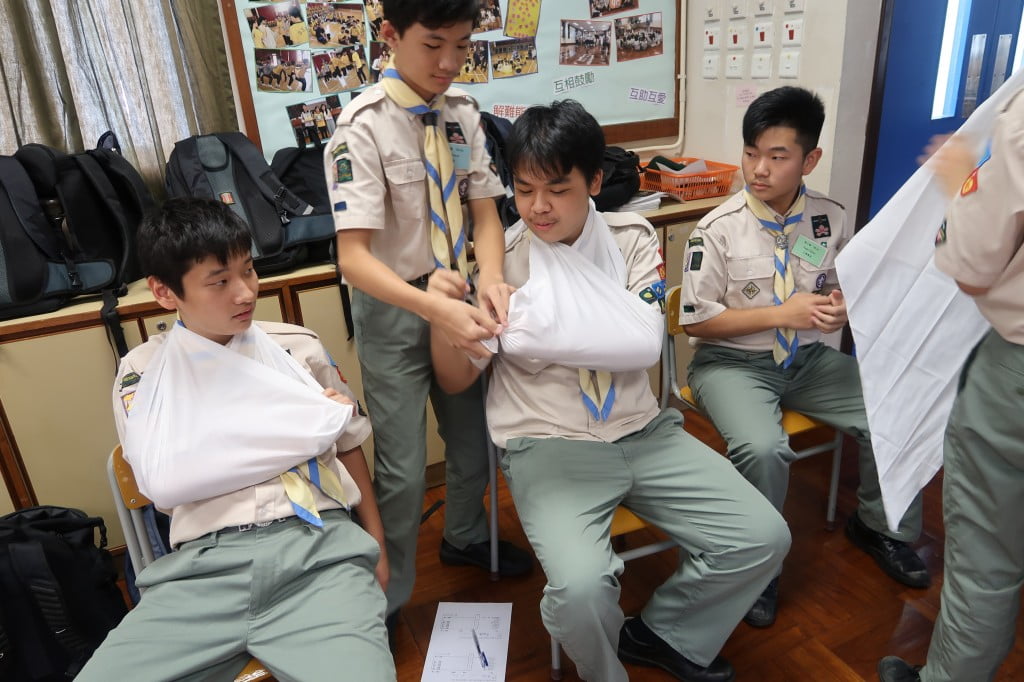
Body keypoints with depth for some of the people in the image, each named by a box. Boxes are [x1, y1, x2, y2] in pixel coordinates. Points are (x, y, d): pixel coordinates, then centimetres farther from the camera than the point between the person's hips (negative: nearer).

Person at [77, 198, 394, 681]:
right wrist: (293, 425, -3)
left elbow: (348, 444, 19)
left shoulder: (298, 347, 12)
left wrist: (377, 547, 17)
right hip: (203, 563, 1)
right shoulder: (141, 372, 9)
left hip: (319, 543, 0)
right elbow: (163, 484, -2)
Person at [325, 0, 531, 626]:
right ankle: (388, 597, 28)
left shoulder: (462, 112, -3)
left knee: (474, 437, 20)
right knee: (404, 468, 1)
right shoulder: (364, 126, -19)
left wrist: (490, 282, -22)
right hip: (394, 307, -5)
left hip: (458, 295, 6)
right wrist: (437, 309, -39)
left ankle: (466, 538, 49)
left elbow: (485, 214, -2)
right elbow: (354, 256, -26)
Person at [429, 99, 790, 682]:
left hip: (644, 432, 4)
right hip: (548, 445, -3)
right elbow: (457, 379, -1)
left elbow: (644, 344, -12)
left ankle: (661, 634, 22)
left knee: (764, 538, -5)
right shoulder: (500, 260, -4)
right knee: (582, 589, -28)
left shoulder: (632, 239, 2)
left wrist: (546, 330, -20)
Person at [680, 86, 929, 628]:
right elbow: (696, 320, -12)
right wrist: (782, 313, -18)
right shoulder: (719, 229, -13)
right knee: (763, 449, -32)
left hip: (809, 359, 5)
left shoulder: (830, 220, 0)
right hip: (733, 362, -4)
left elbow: (849, 285, 15)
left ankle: (879, 528, 21)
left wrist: (842, 305, -11)